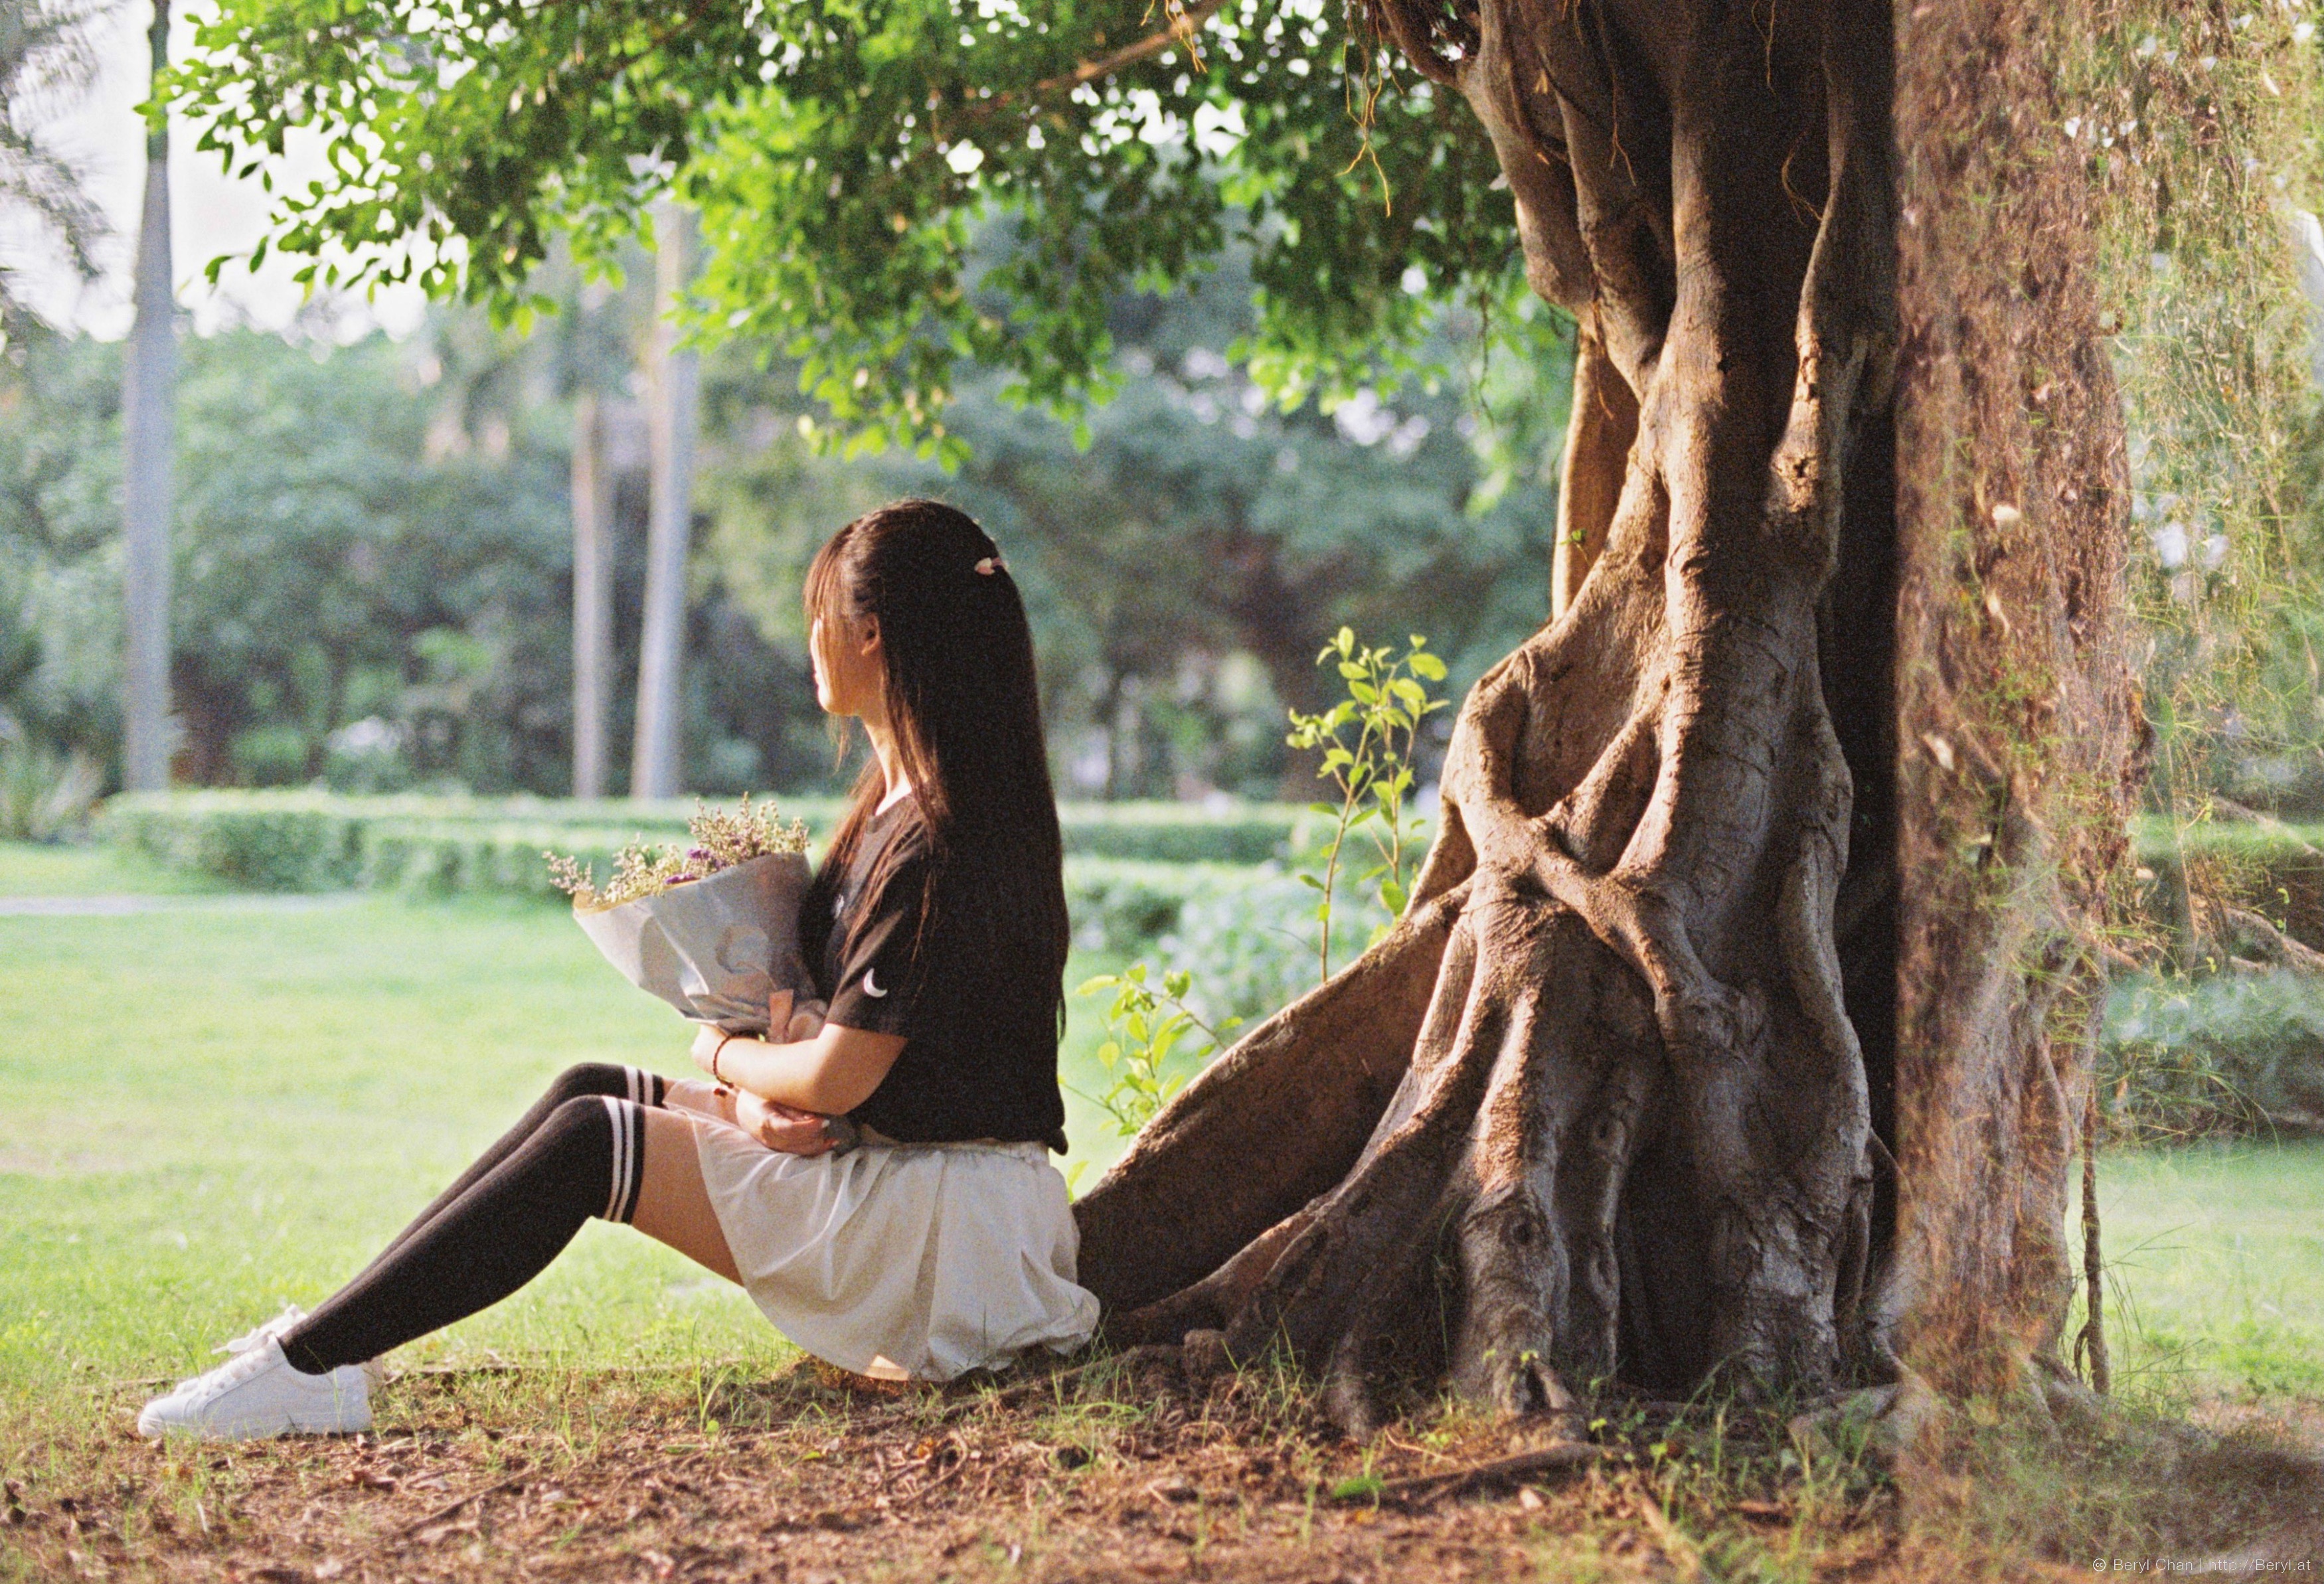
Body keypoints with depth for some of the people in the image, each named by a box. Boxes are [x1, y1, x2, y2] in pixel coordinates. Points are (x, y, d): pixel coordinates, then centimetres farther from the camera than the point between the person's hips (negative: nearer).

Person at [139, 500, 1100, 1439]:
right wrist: (756, 1092, -7)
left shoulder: (940, 842, -21)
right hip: (885, 1164, 10)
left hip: (947, 1218, -10)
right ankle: (337, 1332, 3)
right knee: (592, 1091, 4)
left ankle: (312, 1367, -13)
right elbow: (831, 1018, 14)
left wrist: (723, 1058, 1)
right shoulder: (895, 801, 13)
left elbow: (833, 1079, -20)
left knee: (591, 1140, -16)